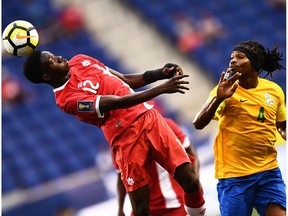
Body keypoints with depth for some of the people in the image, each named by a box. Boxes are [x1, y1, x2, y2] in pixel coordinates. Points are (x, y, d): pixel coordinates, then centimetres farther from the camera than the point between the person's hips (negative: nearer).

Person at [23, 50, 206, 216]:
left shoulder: (79, 61, 13)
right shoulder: (68, 98, -13)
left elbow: (125, 80, 20)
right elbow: (118, 102, -20)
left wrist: (160, 74, 6)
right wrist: (161, 89, -23)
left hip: (149, 116, 6)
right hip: (127, 138, -6)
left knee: (190, 181, -5)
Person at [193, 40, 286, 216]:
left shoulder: (274, 90, 4)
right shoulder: (227, 90, -6)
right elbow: (198, 124, -16)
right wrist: (218, 98, -30)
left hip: (269, 172, 3)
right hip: (234, 175, -3)